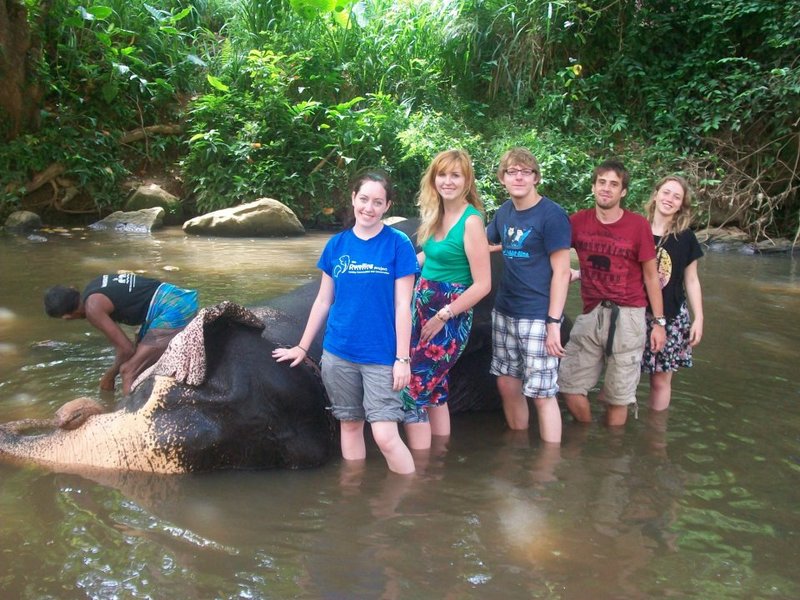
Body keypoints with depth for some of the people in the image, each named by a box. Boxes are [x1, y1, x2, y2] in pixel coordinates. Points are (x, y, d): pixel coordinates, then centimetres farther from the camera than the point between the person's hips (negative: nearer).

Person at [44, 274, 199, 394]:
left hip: (173, 311, -10)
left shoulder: (93, 307, -12)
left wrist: (109, 376, 6)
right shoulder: (94, 286, 14)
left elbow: (126, 348, -10)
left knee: (128, 371, -8)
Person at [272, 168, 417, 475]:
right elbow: (323, 301, 11)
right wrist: (302, 347, 13)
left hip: (381, 355, -4)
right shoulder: (337, 244, 4)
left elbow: (402, 305, -7)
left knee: (385, 435, -9)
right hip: (338, 354, 4)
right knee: (350, 425, 14)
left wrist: (403, 358, -10)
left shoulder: (398, 244, -6)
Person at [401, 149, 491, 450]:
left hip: (450, 316, -8)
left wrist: (442, 316, -14)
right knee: (433, 387, 17)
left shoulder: (471, 220, -16)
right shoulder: (436, 214, 6)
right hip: (422, 306, 8)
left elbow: (482, 284, -18)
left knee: (411, 389, -5)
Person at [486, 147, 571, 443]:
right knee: (507, 384, 14)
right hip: (504, 312, 7)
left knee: (542, 393, -2)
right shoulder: (504, 212, 9)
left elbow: (561, 271, -13)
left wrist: (554, 322, -18)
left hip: (537, 316, -7)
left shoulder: (551, 214, -10)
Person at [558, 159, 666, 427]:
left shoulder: (638, 225, -6)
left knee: (618, 396, 4)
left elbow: (651, 275, 0)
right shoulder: (578, 221, 1)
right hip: (591, 314, 3)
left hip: (627, 317, -3)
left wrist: (659, 321, 0)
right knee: (569, 385, 4)